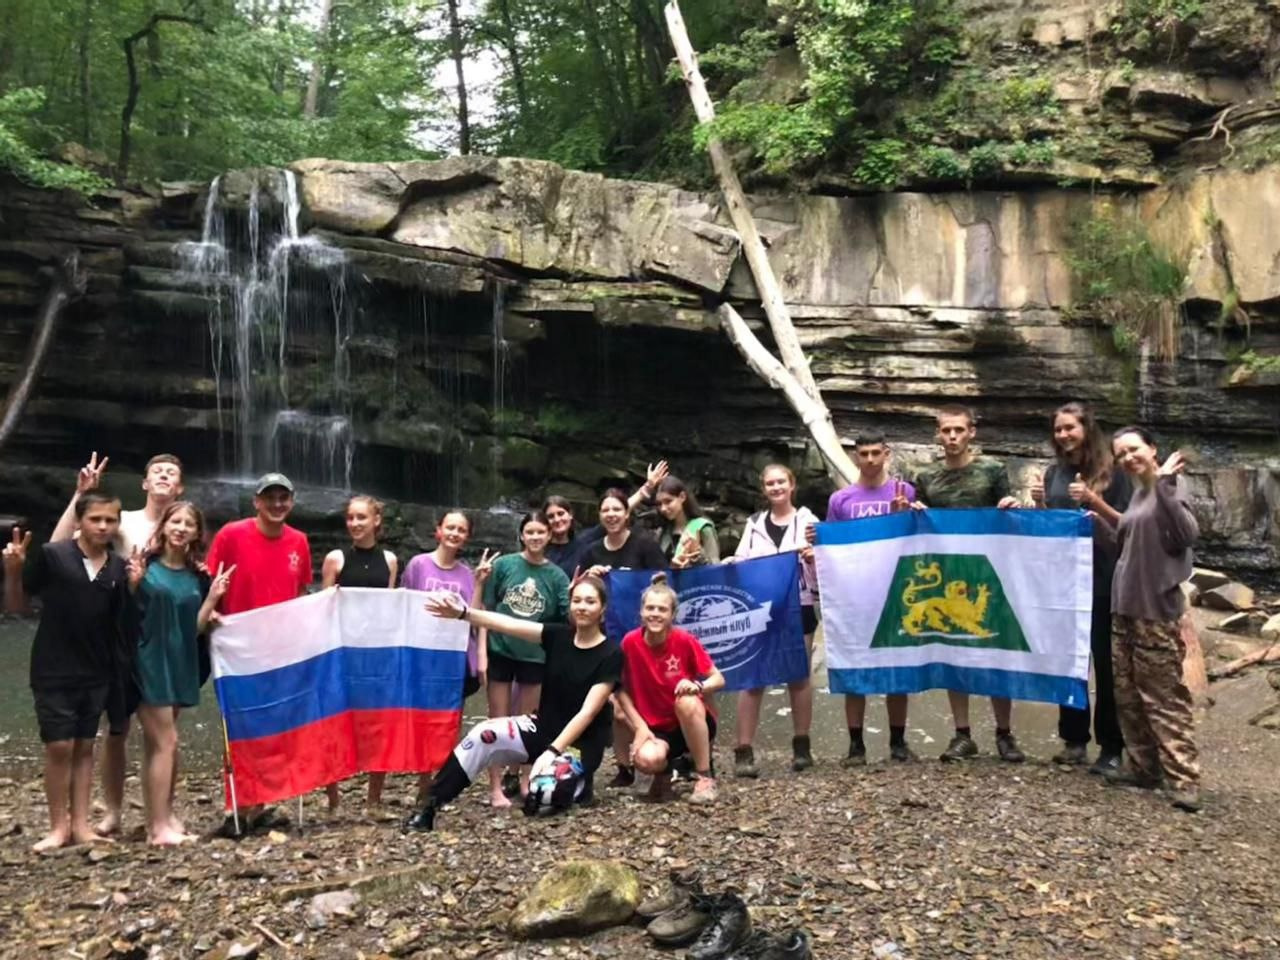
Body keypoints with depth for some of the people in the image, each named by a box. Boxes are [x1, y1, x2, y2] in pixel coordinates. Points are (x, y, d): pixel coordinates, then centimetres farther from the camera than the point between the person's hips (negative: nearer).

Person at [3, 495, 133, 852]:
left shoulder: (119, 568, 0)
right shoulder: (51, 555, -10)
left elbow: (124, 621, 6)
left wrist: (136, 585, -8)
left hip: (96, 673, 3)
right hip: (53, 671, -3)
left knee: (84, 746, 10)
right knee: (59, 747, -1)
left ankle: (80, 825, 18)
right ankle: (59, 827, 13)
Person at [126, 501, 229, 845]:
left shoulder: (198, 576, 7)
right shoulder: (145, 565, -7)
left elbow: (196, 628, 6)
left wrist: (213, 597, -5)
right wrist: (133, 583, -21)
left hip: (179, 664, 5)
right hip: (149, 662, -5)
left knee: (157, 743, 14)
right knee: (166, 742, -7)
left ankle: (162, 818, 19)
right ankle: (159, 826, -1)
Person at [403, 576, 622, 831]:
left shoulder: (610, 654, -13)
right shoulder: (558, 636, -1)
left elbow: (587, 712, -19)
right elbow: (508, 625, -15)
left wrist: (553, 751, -27)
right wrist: (464, 613, -29)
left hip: (580, 745, -4)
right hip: (543, 728, 4)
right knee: (485, 734, -20)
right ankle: (430, 807, -14)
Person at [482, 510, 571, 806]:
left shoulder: (556, 576, -1)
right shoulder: (503, 565, -5)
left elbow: (571, 618, -5)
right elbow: (485, 609, -2)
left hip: (535, 655, 1)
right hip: (500, 650, -1)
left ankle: (525, 780, 27)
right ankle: (495, 787, 13)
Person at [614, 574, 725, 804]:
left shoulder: (684, 640, -14)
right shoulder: (630, 642, -10)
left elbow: (719, 679, -9)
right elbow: (621, 690, -2)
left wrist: (698, 686, -31)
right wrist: (640, 728, -12)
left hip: (693, 725, 0)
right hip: (656, 728, 1)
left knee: (687, 701, -36)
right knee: (646, 759, -33)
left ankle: (705, 777, -16)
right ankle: (664, 772, 8)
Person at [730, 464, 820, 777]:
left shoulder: (808, 521, 4)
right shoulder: (754, 524, 12)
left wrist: (814, 559, -18)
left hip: (798, 607, -2)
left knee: (798, 676, 7)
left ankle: (802, 746, 20)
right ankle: (744, 752, -1)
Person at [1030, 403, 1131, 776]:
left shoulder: (1112, 472, -5)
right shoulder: (1054, 472, 9)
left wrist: (1094, 501, -20)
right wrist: (1039, 505, -6)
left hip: (1103, 580, -5)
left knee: (1106, 662, 1)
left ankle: (1111, 747, 8)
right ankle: (1074, 739, 19)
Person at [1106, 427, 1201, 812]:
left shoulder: (1172, 484, -9)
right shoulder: (1138, 492, 15)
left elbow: (1187, 535, -25)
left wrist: (1164, 484, -27)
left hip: (1156, 608, -9)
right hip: (1125, 607, 9)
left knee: (1165, 696, -7)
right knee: (1128, 694, 12)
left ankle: (1184, 779, -3)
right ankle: (1143, 766, 22)